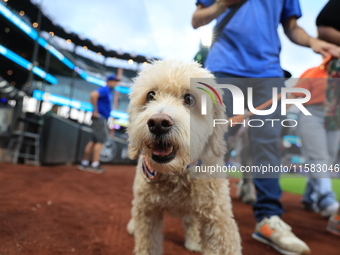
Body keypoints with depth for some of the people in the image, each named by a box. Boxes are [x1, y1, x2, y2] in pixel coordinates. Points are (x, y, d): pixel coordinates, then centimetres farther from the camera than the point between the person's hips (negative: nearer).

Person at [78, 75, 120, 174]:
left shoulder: (108, 91, 19)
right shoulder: (105, 89, -10)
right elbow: (93, 95, -27)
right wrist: (95, 111, -22)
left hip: (103, 119, 9)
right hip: (100, 118, -9)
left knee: (94, 141, 11)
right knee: (100, 140, -10)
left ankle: (84, 163, 18)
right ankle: (95, 165, -8)